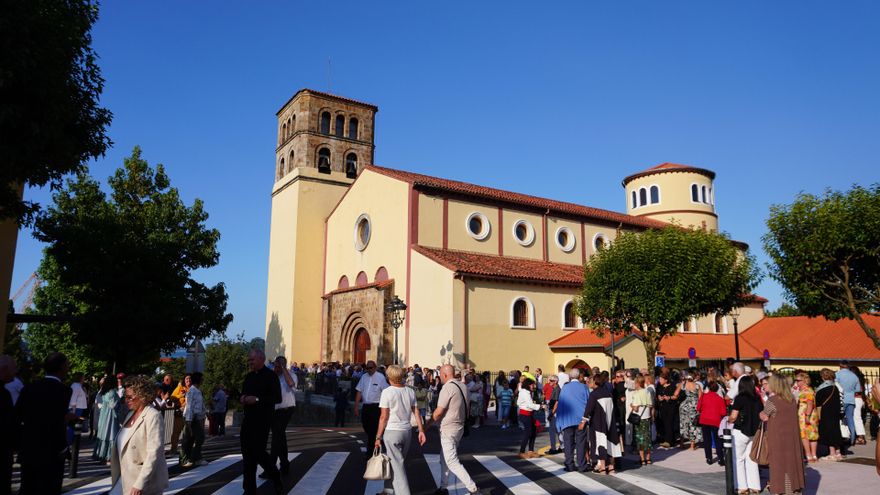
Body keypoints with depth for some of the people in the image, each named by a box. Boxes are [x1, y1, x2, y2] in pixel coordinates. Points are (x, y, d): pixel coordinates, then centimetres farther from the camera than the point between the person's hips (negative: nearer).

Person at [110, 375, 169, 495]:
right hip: (125, 479, 7)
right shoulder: (130, 414, 11)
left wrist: (140, 484, -22)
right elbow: (123, 446, 15)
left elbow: (154, 453, -20)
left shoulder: (153, 416, -14)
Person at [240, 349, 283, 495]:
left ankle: (276, 479, 13)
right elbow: (243, 394, 23)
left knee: (258, 451, -7)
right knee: (247, 453, 9)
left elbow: (277, 398, -15)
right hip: (248, 418, 7)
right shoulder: (248, 376, 13)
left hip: (262, 420, -7)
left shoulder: (270, 376, -9)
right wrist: (242, 398, -1)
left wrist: (257, 399, -23)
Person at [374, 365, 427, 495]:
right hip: (407, 431, 6)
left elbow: (384, 417, -12)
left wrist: (378, 437, -6)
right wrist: (421, 430, 10)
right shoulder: (410, 391, 5)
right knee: (395, 462, 18)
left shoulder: (387, 392, -12)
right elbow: (417, 412, 6)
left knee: (397, 465, -1)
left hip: (392, 431, -6)